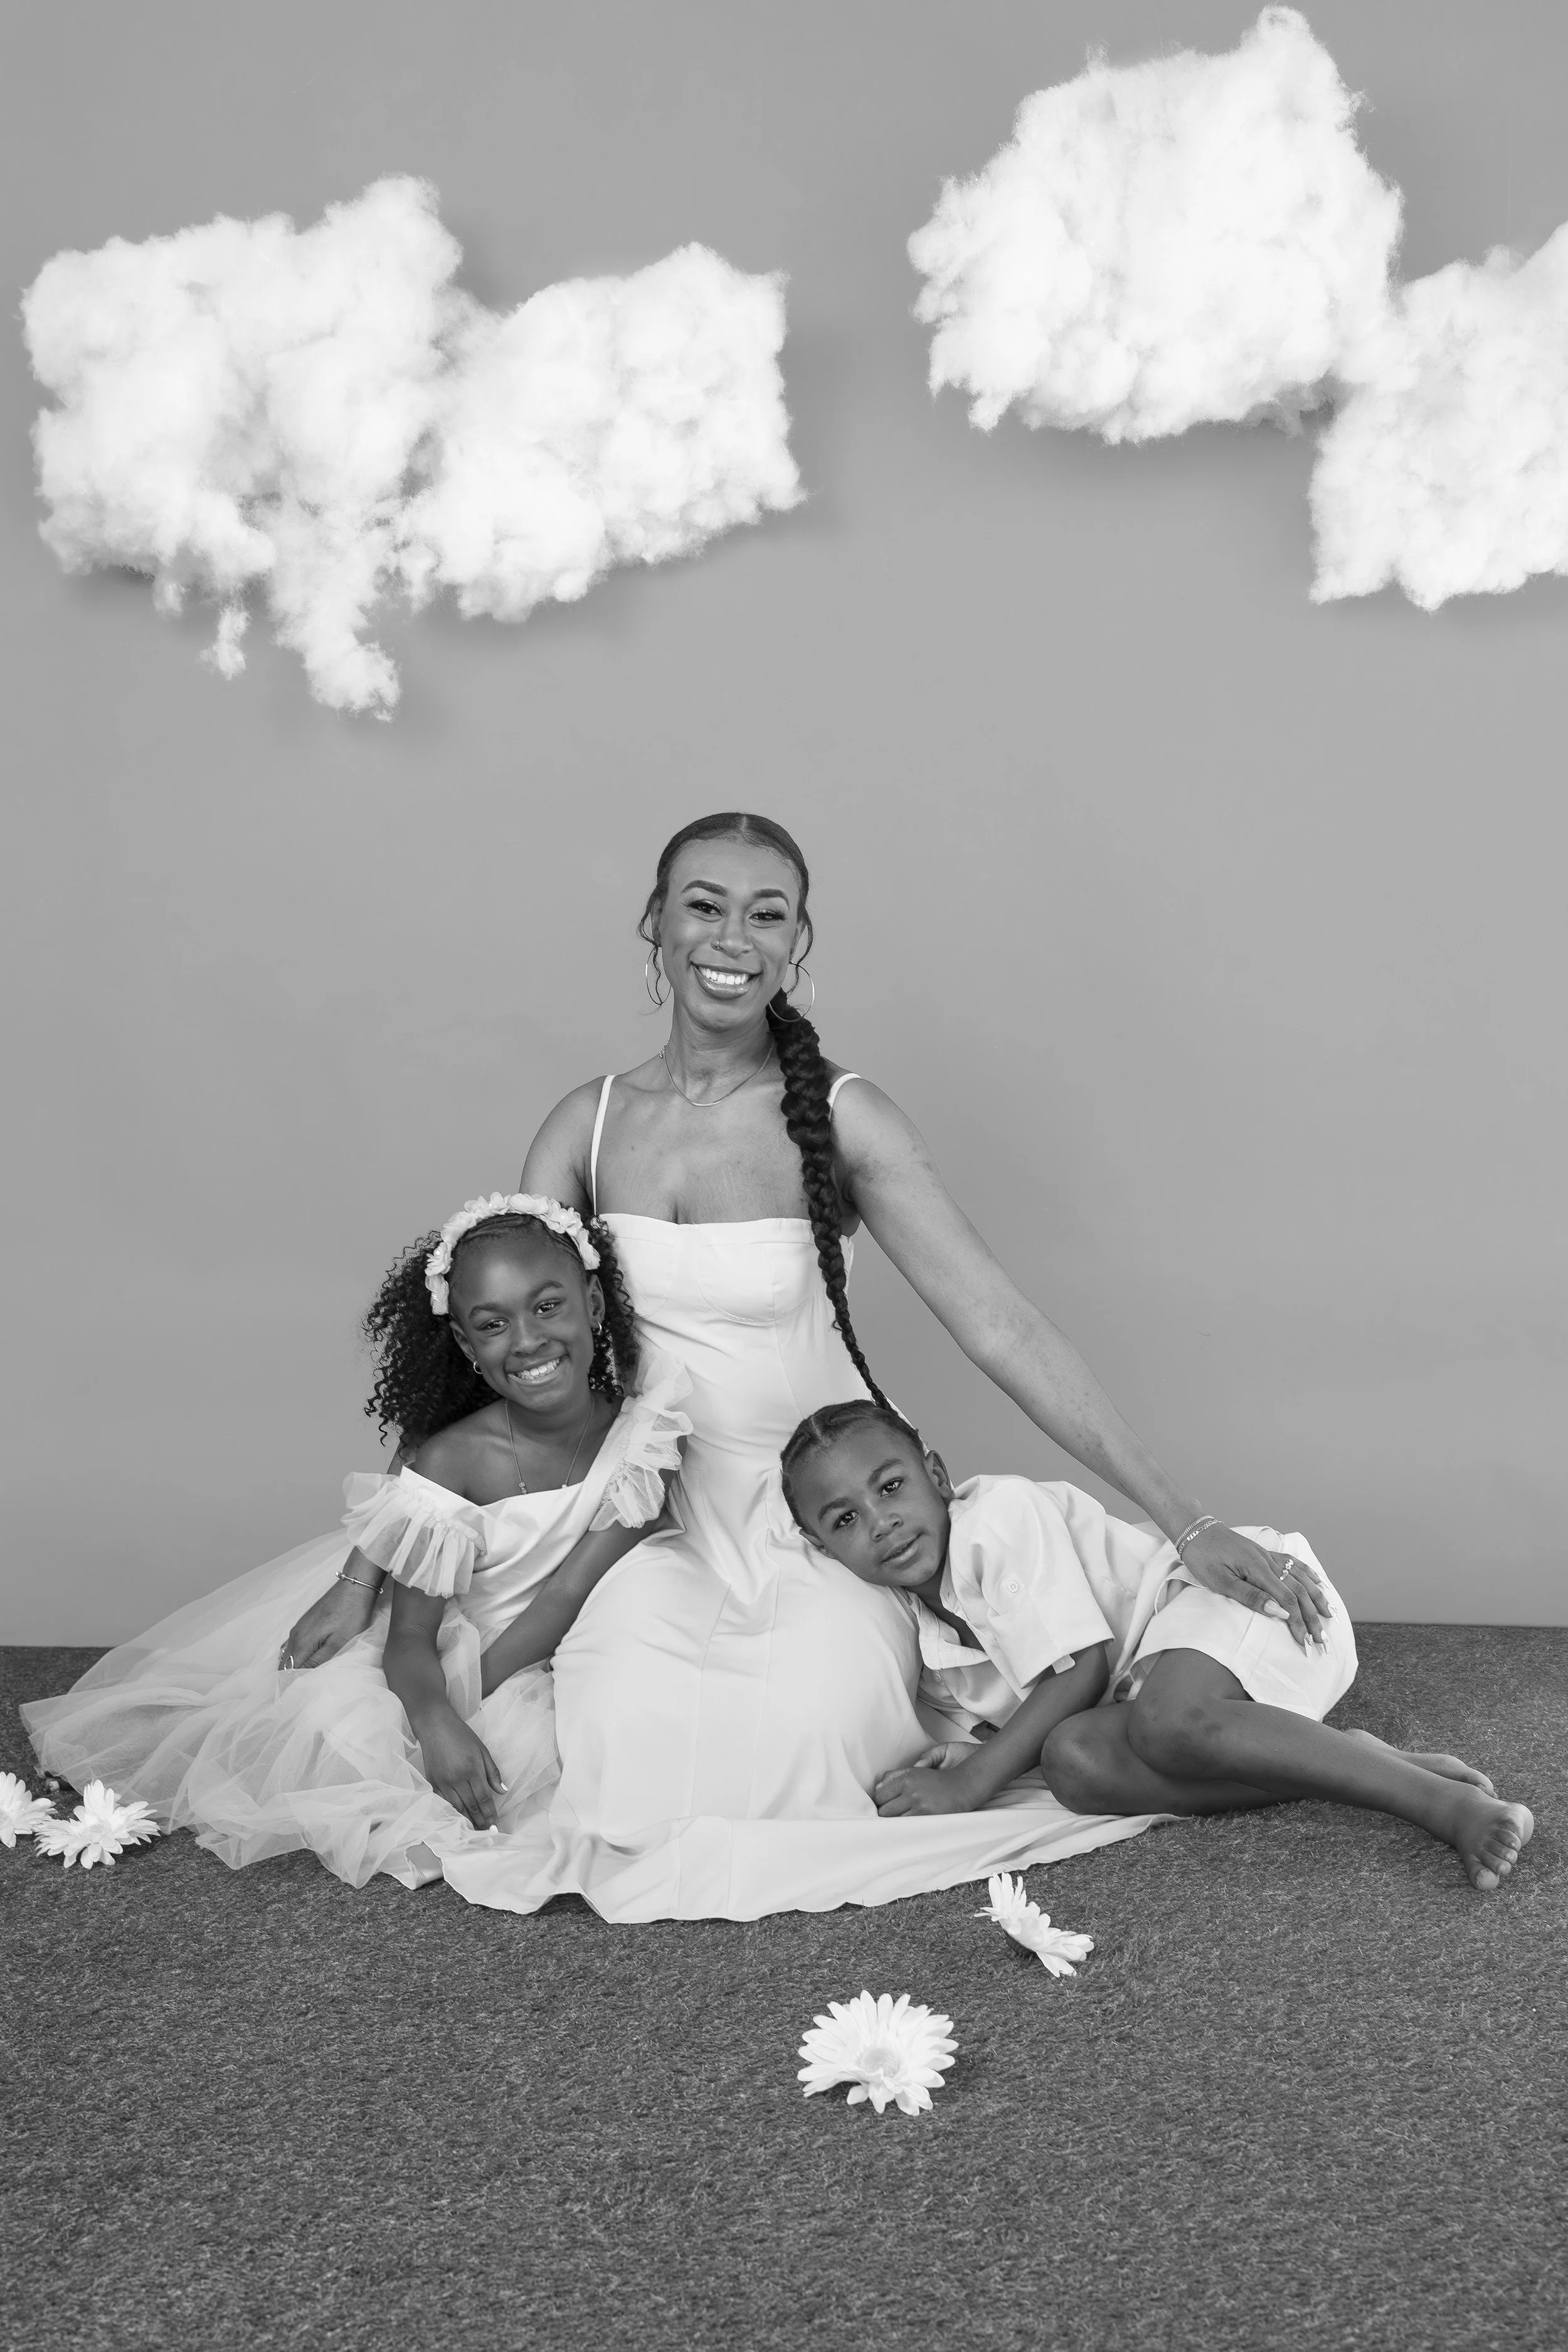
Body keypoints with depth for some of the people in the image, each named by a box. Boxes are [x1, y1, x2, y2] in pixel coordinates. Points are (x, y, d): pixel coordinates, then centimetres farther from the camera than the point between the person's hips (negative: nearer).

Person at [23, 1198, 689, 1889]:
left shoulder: (646, 1423, -20)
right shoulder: (449, 1462, -22)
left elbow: (572, 1589, -17)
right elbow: (410, 1639, -18)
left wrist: (463, 1702, -19)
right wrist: (435, 1720, -39)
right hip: (448, 1644, -2)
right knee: (332, 1721, -24)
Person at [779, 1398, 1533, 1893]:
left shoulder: (998, 1517, -16)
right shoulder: (928, 1621, 10)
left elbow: (1082, 1669, -19)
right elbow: (1033, 1707, 19)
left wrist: (975, 1781, -18)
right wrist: (974, 1749, -4)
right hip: (1152, 1669, 8)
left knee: (1168, 1721, -39)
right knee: (1077, 1762, -24)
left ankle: (1448, 1803, -35)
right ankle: (1361, 1760, -20)